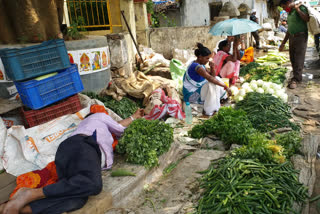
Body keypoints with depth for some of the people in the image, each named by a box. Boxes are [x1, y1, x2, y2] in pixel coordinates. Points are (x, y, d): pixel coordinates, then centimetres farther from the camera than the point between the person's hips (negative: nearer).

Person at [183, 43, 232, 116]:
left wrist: (212, 67, -13)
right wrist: (225, 86, -27)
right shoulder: (197, 67, -26)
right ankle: (209, 111, -20)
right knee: (212, 84, -27)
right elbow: (210, 79, -32)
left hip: (196, 89, 10)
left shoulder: (200, 65, 5)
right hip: (191, 95, -10)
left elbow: (212, 76, 7)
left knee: (216, 79, 11)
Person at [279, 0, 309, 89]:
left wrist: (297, 8, -19)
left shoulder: (301, 7, -7)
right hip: (291, 37, 8)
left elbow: (307, 19, -26)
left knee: (298, 59, -7)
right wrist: (283, 43, 22)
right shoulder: (290, 12, 17)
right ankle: (296, 77, 17)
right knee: (293, 59, 8)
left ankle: (296, 79, -5)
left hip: (301, 37, -8)